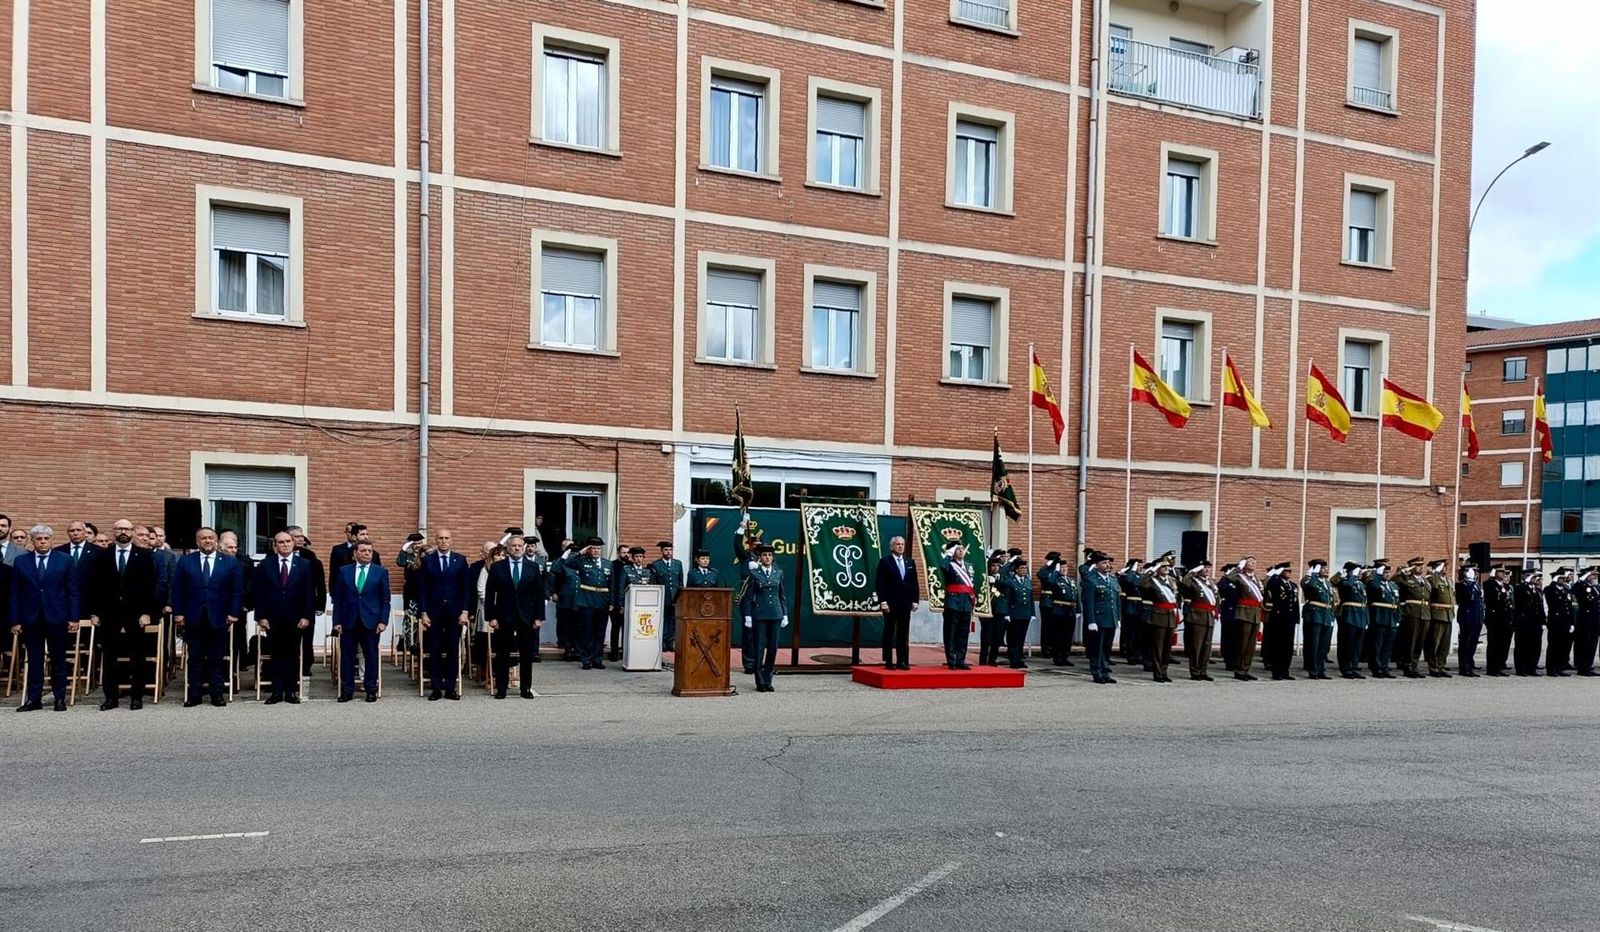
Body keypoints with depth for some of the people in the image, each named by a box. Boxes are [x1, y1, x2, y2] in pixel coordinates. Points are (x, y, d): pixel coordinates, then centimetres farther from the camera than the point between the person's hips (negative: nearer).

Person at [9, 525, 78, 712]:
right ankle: (34, 699, 12)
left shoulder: (65, 560, 2)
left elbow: (73, 591, 1)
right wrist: (14, 620, -1)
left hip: (57, 617, -1)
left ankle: (60, 698, 11)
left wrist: (74, 618, -5)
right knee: (34, 661, 5)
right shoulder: (20, 561, 6)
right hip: (31, 618, 1)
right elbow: (14, 594, 5)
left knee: (59, 660, 5)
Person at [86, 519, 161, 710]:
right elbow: (92, 586, 7)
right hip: (109, 615, 1)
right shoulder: (102, 557, 7)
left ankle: (137, 697, 10)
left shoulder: (144, 556, 3)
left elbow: (150, 586, -1)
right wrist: (93, 612, 0)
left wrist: (147, 612, -7)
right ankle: (111, 697, 12)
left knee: (137, 658, 3)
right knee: (108, 658, 4)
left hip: (135, 615, -1)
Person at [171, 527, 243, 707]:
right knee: (195, 658, 6)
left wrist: (234, 613, -5)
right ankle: (194, 694, 11)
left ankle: (217, 694, 10)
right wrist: (178, 613, -3)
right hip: (193, 618, 1)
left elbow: (237, 591, 2)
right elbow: (177, 590, 5)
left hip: (219, 618, -1)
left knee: (217, 659, 5)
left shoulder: (230, 563, 3)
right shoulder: (185, 562, 6)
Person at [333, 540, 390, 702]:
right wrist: (337, 621, 0)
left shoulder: (381, 572, 4)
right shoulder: (344, 571, 7)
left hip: (371, 621, -1)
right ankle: (347, 690, 11)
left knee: (371, 656, 3)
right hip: (348, 621, 1)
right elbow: (338, 598, 7)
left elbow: (385, 599, 3)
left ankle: (371, 690, 12)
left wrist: (383, 621, -5)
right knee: (346, 656, 3)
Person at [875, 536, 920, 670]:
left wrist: (915, 600, 5)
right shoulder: (884, 561, -2)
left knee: (904, 634, 5)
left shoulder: (910, 562, 12)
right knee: (889, 632, 2)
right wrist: (883, 601, -13)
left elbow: (914, 583, 13)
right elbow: (880, 583, -7)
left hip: (905, 603, 4)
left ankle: (902, 661, 8)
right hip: (890, 603, -4)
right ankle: (889, 662, 5)